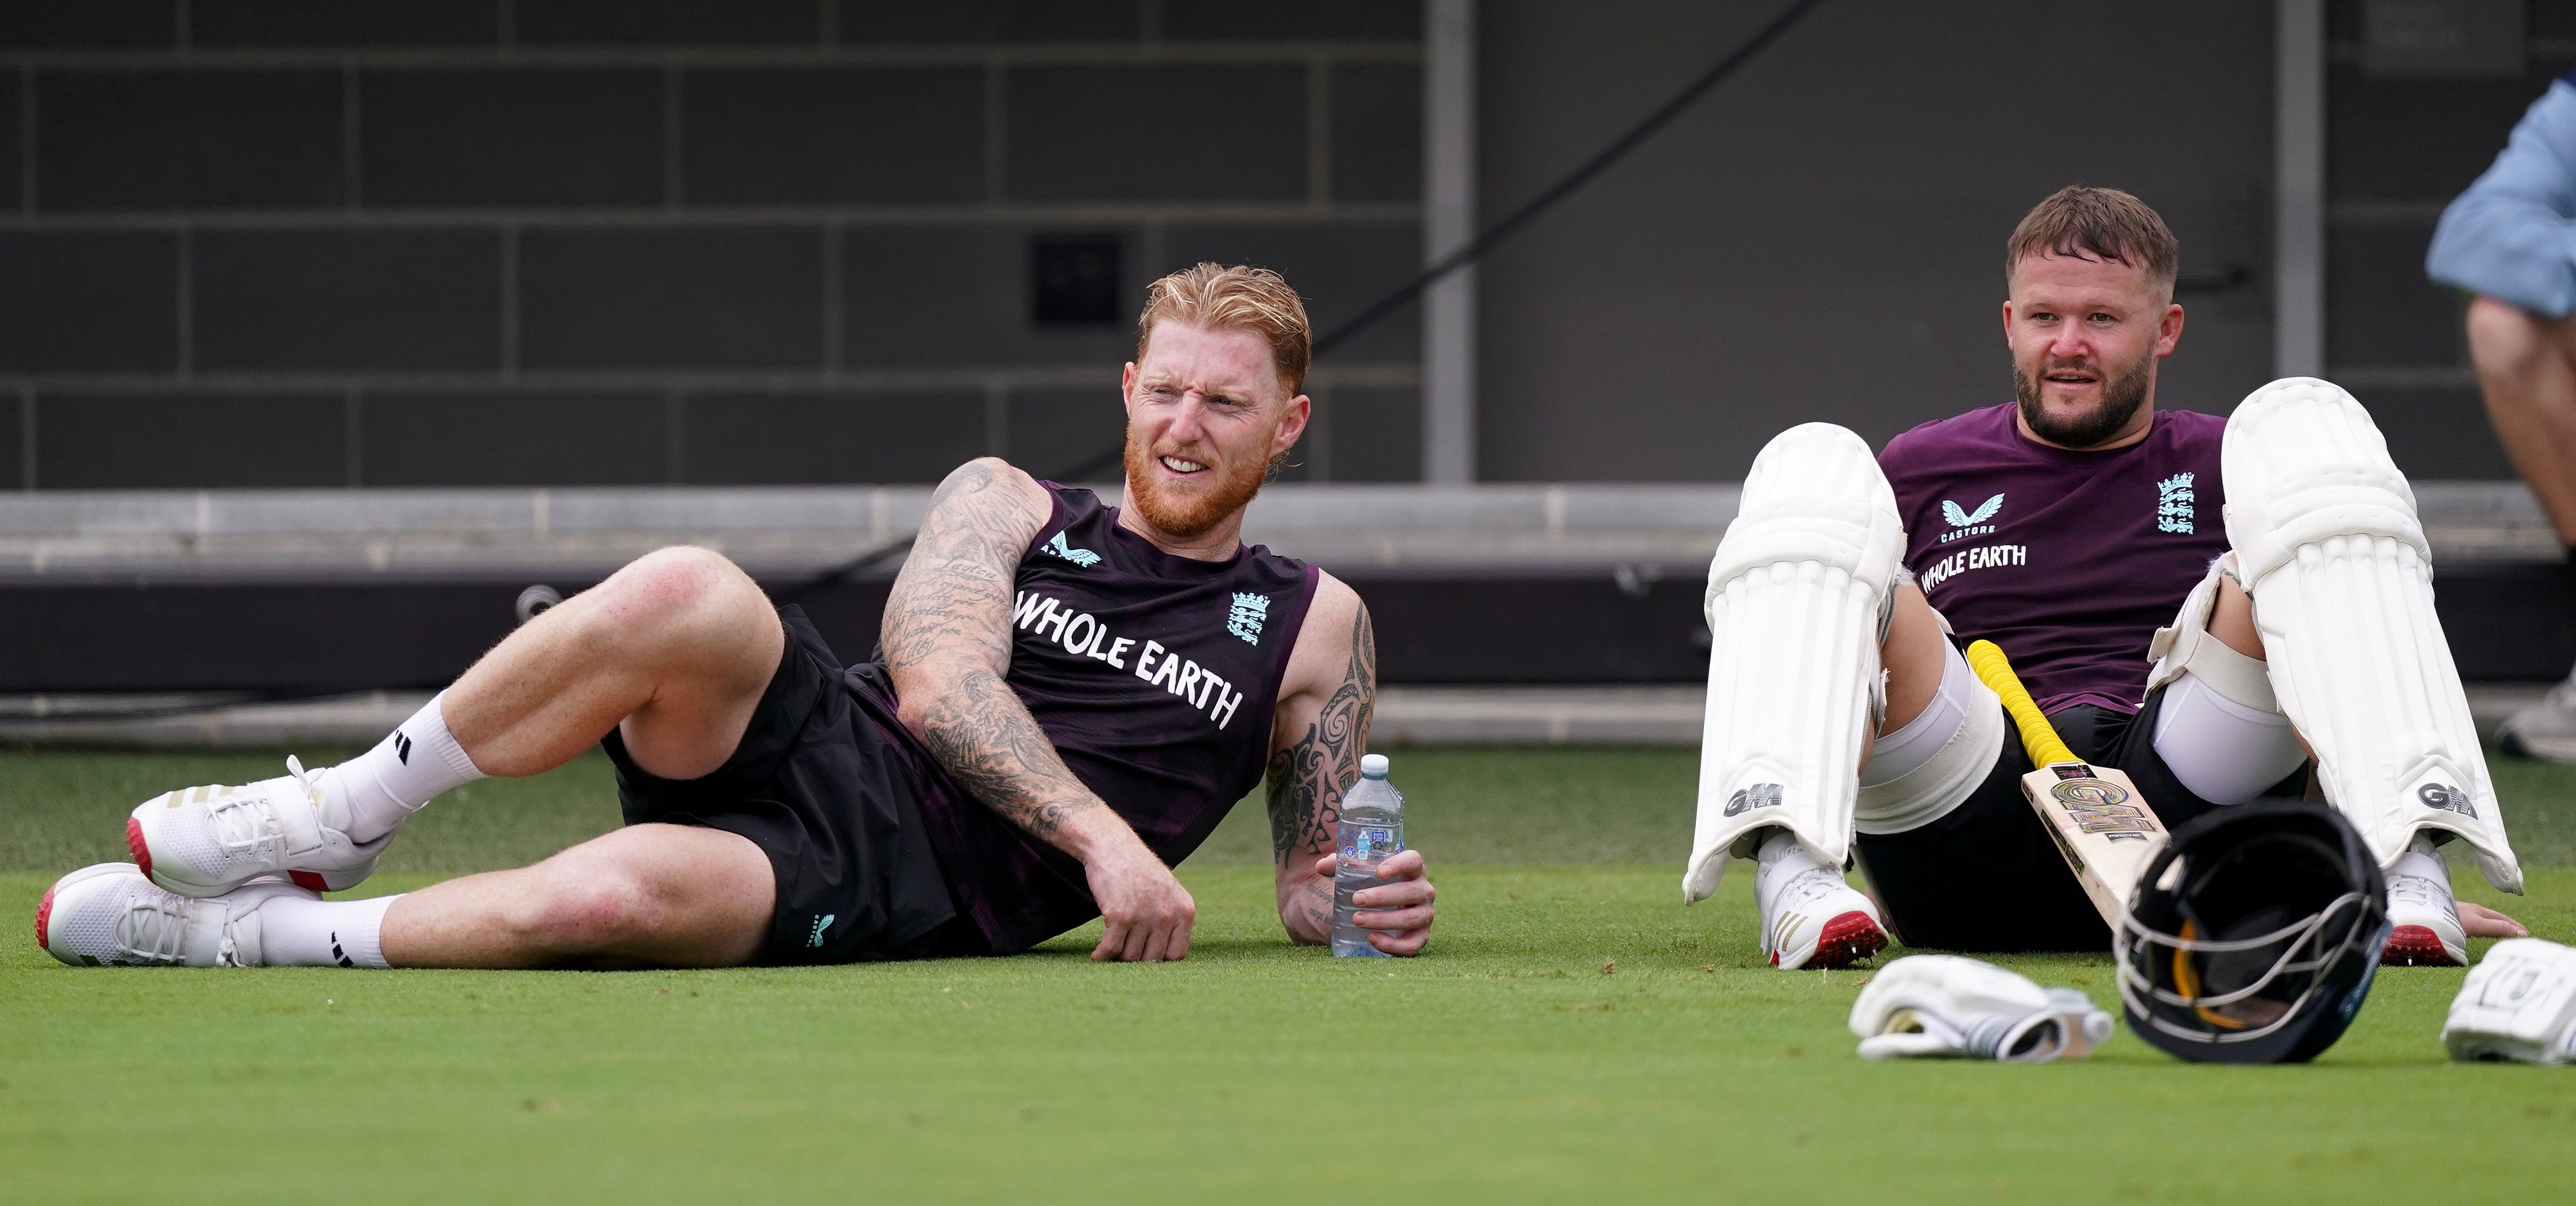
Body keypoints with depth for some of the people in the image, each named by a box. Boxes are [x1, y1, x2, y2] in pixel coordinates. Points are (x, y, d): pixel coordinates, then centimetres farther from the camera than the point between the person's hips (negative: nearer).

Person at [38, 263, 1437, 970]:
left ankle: (265, 932, -13)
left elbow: (1305, 881, 20)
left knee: (613, 894, -36)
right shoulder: (1005, 506, 13)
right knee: (683, 595, -35)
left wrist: (1360, 904, -7)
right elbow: (935, 683, -4)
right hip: (820, 748, 1)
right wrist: (1102, 835, -21)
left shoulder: (1316, 629, 15)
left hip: (907, 895, -1)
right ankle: (333, 820, -17)